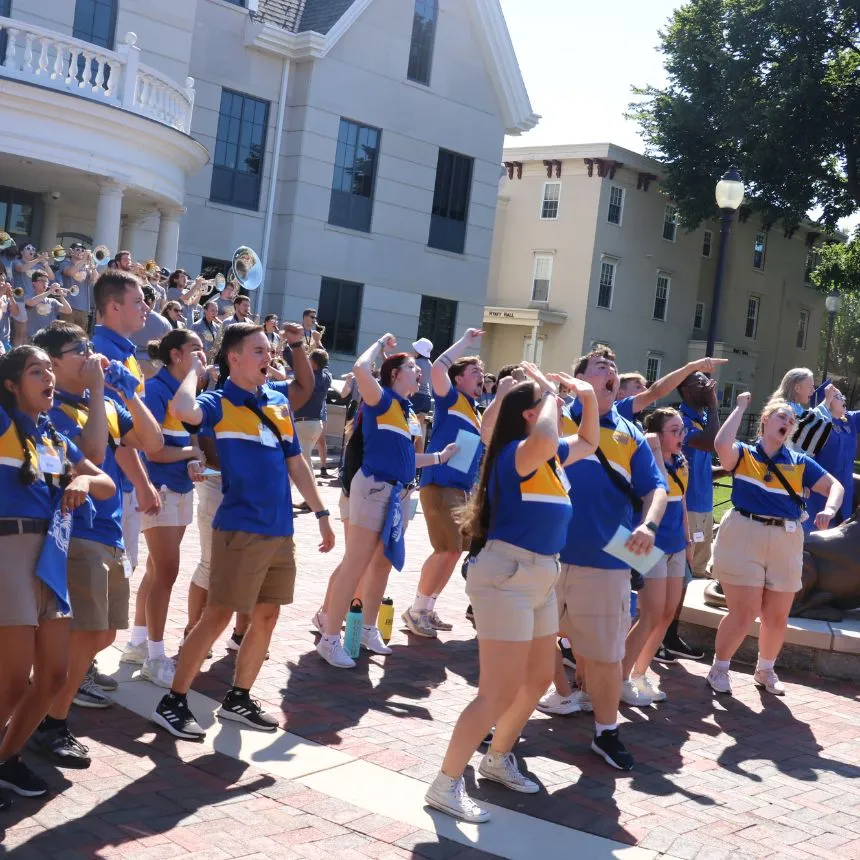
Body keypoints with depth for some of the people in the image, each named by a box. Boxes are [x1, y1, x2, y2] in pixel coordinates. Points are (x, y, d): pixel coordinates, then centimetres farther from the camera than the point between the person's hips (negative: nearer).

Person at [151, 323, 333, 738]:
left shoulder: (279, 400, 12)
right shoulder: (220, 403, -7)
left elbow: (295, 462, 18)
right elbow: (183, 409, -31)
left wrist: (321, 513, 18)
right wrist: (196, 369, -12)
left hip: (280, 530, 7)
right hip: (240, 529, -7)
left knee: (266, 616, 11)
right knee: (219, 614, -4)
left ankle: (238, 698, 25)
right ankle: (173, 702, 7)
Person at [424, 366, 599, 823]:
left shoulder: (552, 458, 11)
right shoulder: (516, 453, -16)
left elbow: (588, 443, 30)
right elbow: (546, 440, -41)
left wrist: (589, 399, 13)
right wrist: (549, 395, -22)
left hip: (541, 576, 10)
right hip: (507, 575, -10)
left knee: (537, 680, 21)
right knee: (499, 692, -9)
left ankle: (498, 759, 39)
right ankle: (445, 784, 0)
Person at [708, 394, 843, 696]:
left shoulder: (800, 462, 12)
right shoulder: (743, 454, 1)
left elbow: (834, 485, 10)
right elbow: (721, 444, -21)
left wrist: (830, 509, -13)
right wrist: (740, 407, -9)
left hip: (786, 541, 4)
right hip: (743, 535, -4)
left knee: (777, 616, 10)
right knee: (743, 612, -6)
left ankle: (765, 670, 35)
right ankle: (719, 668, 16)